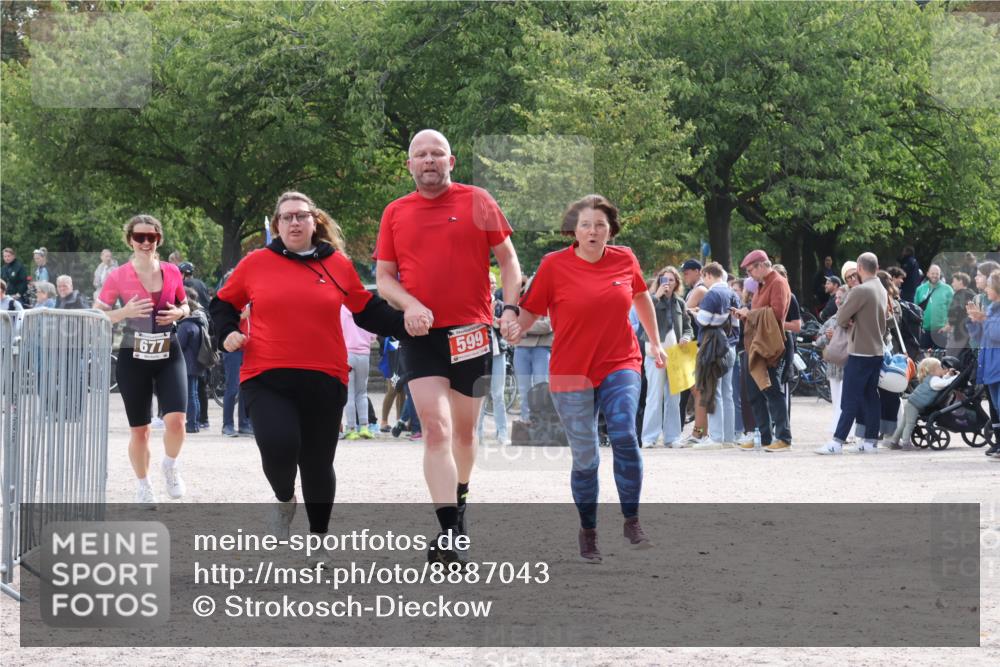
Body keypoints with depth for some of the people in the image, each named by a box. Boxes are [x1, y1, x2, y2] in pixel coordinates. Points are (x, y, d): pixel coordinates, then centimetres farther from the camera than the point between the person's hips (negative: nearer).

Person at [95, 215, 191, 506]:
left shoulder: (171, 272, 2)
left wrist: (178, 313, -6)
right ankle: (143, 485, 28)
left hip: (169, 356, 1)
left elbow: (185, 307, 17)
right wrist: (125, 312, -20)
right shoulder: (118, 277, -6)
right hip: (134, 359, -1)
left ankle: (170, 465, 13)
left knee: (175, 419, -18)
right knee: (139, 428, 7)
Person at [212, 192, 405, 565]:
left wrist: (407, 324, 3)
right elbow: (223, 304, 16)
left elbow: (367, 311, 16)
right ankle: (283, 499, 13)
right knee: (278, 447, -22)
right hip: (266, 380, -1)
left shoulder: (338, 265, 6)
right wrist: (227, 333, -3)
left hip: (324, 381, 2)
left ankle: (318, 537, 29)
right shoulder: (255, 264, 3)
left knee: (318, 463, 8)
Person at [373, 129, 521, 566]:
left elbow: (507, 259, 8)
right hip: (421, 335, 0)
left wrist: (510, 307, -5)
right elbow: (384, 276, 9)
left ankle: (459, 503, 37)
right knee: (436, 429, -13)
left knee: (464, 429, 13)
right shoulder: (396, 213, 7)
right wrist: (409, 304, -10)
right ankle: (449, 533, -18)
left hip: (471, 333, 0)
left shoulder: (477, 201, 3)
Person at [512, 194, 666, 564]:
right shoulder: (554, 265, -7)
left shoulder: (625, 260, 2)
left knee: (624, 435, -21)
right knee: (585, 457, 4)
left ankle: (632, 522, -8)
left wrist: (655, 343, 26)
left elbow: (641, 297, 20)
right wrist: (513, 329, -25)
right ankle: (588, 533, 22)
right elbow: (530, 310, -4)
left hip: (620, 366, 1)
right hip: (572, 373, -1)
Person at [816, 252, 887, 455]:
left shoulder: (860, 291, -16)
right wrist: (856, 322, 2)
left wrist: (848, 323, 9)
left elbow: (841, 318, -13)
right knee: (871, 396, 10)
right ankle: (871, 440, 11)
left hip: (860, 351, -8)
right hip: (877, 349, 8)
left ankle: (838, 441, -9)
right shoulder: (882, 291, 9)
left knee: (850, 398, -8)